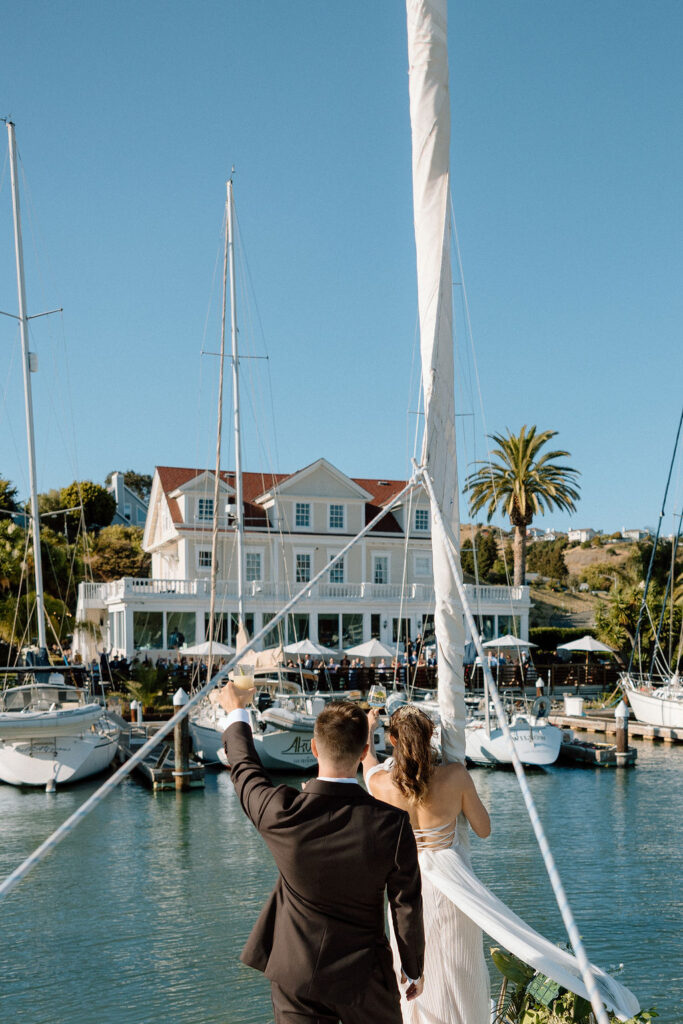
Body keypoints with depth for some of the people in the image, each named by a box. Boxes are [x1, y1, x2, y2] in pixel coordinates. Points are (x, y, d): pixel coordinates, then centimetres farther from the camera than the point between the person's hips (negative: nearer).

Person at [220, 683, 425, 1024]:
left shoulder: (280, 813, -19)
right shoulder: (393, 825, -21)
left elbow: (244, 770, 3)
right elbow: (406, 907, -10)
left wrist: (236, 713, 21)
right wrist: (414, 970, 9)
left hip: (293, 975, 0)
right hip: (363, 977, 0)